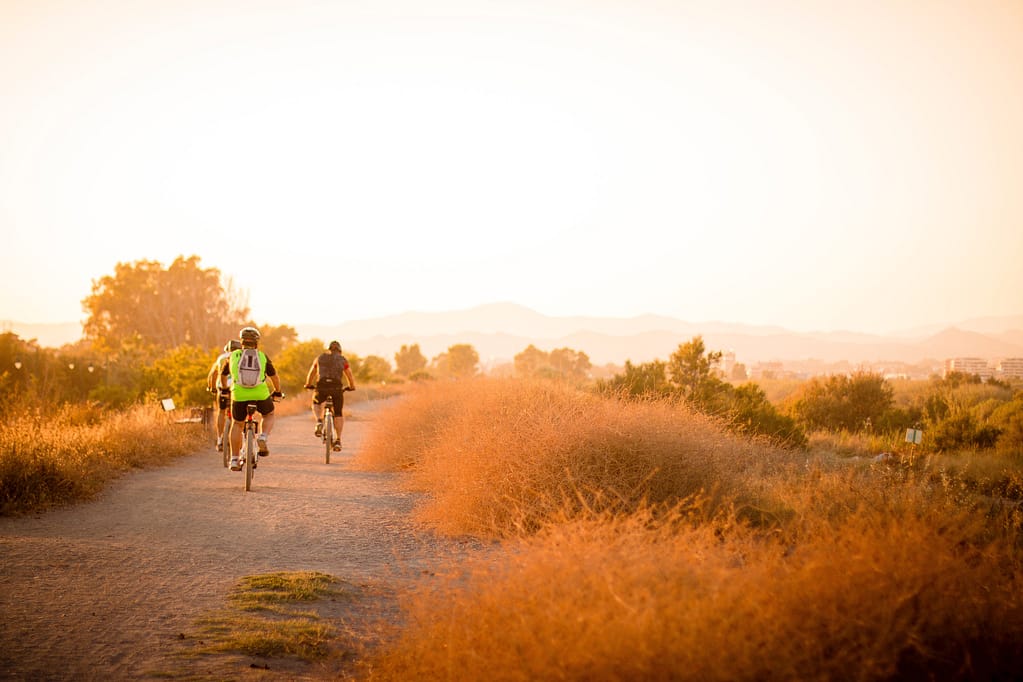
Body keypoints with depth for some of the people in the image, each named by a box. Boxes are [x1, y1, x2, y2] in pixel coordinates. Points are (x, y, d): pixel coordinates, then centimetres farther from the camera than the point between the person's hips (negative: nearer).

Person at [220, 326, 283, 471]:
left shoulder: (233, 356, 15)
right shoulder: (262, 356, 13)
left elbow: (223, 375, 29)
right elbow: (274, 376, 23)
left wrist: (224, 388, 49)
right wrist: (277, 391, 41)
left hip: (239, 394, 1)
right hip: (261, 394, -1)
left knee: (237, 425, 20)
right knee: (269, 415, 27)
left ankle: (234, 460, 17)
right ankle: (263, 437, 1)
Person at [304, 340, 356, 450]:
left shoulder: (320, 358, 20)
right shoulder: (343, 360, 15)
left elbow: (311, 374, 32)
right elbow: (350, 376, 19)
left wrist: (308, 385, 50)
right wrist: (352, 387, 38)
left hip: (321, 387, 1)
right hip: (337, 387, -1)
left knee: (316, 404, 30)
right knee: (338, 414, 15)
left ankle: (319, 422, 3)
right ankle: (338, 440, 6)